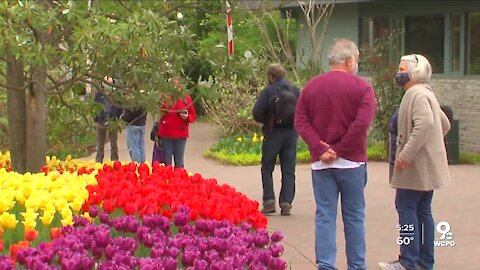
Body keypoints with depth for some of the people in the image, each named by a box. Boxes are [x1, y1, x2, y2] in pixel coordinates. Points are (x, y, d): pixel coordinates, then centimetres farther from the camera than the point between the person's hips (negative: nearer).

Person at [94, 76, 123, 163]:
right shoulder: (98, 95, 4)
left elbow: (120, 107, 7)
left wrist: (117, 117, -6)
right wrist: (96, 118, -4)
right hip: (101, 123, 0)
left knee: (114, 145, 6)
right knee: (100, 146, 6)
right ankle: (98, 163, 11)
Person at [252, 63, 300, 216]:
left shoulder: (268, 91, -8)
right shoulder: (295, 91, 4)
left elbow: (256, 113, -13)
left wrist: (265, 121, 6)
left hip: (273, 133, -3)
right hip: (291, 134, 3)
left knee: (267, 168, 9)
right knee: (288, 170, 7)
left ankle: (269, 201, 1)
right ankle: (286, 203, 3)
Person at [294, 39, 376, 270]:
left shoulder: (311, 86, 7)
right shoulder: (361, 87, -5)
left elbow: (300, 122, -2)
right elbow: (362, 122, -17)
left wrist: (320, 148, -9)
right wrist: (340, 149, -12)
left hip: (321, 163, 3)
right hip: (351, 162, -3)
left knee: (325, 216, 3)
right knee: (354, 217, 8)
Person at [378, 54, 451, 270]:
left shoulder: (417, 94, -14)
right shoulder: (425, 94, 19)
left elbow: (425, 124, -28)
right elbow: (444, 124, 26)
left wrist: (406, 154, -27)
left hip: (418, 164, -10)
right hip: (426, 164, 10)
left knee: (406, 207, -9)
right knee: (423, 210, 10)